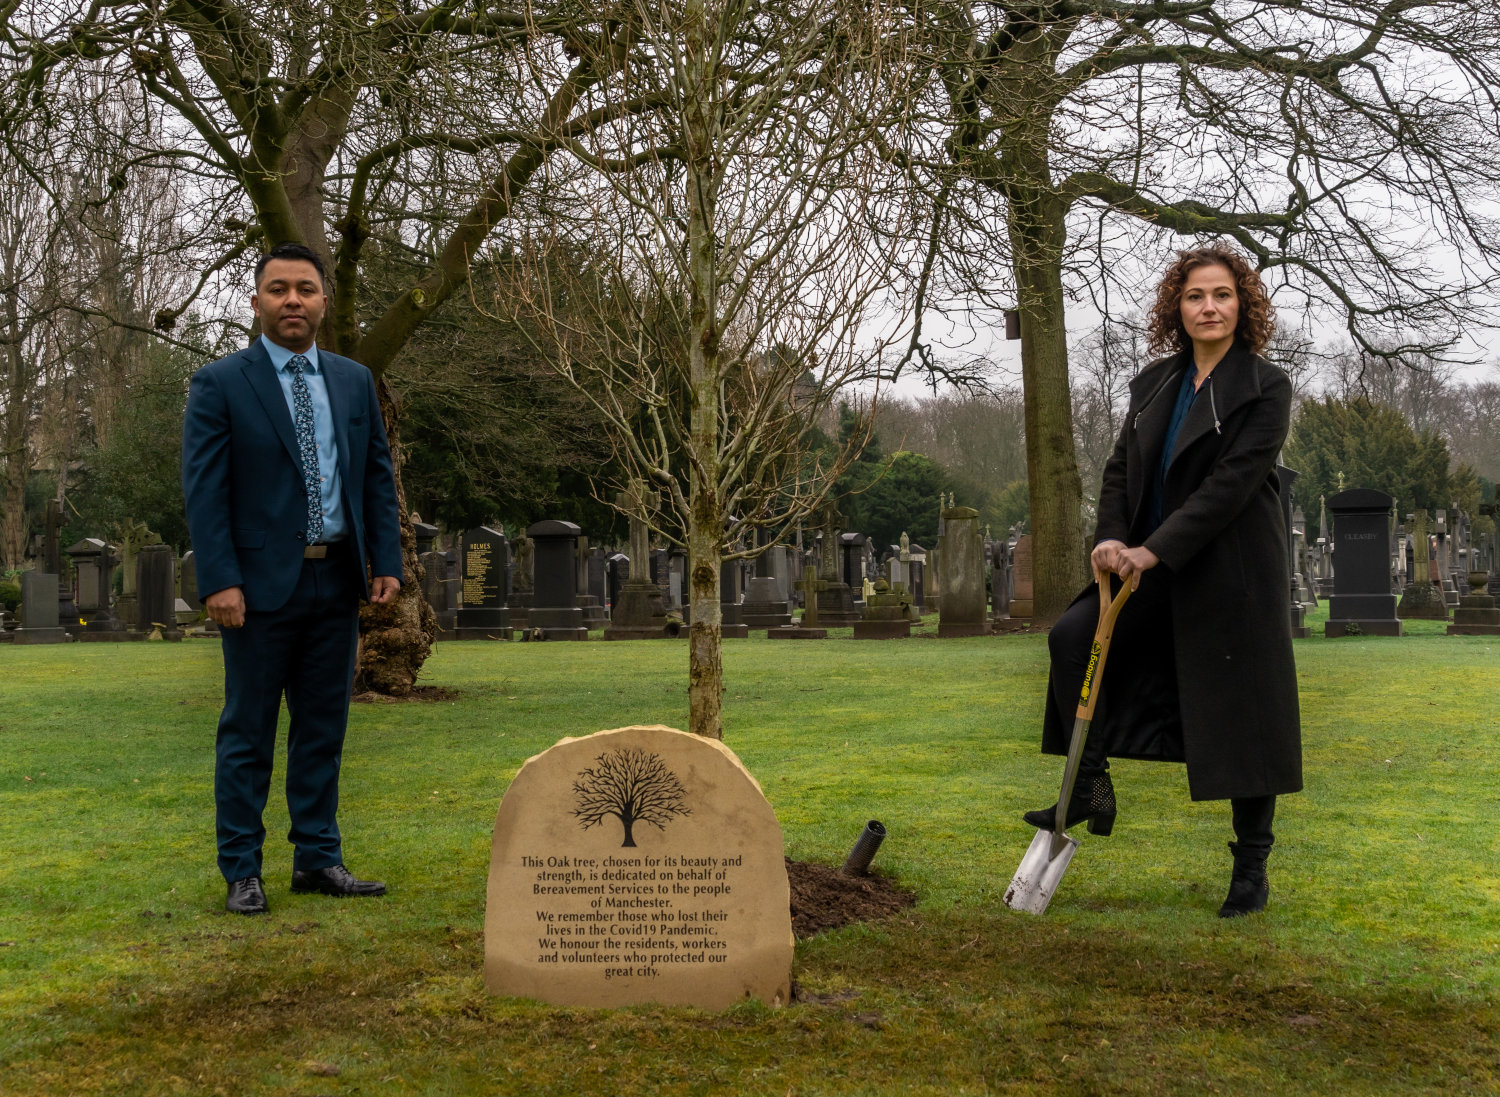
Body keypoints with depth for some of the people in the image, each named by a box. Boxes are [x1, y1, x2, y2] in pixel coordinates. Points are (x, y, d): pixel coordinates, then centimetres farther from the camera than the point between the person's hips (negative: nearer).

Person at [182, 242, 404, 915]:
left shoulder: (354, 382, 11)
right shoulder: (219, 385, -3)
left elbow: (378, 477, 12)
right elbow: (203, 491, -8)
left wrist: (387, 562, 3)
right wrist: (219, 581, -16)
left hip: (336, 581, 5)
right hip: (262, 582, -4)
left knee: (324, 729, 11)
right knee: (248, 733, 2)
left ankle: (318, 859, 20)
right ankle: (242, 872, 10)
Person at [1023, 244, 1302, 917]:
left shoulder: (1265, 388, -7)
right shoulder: (1155, 382, 11)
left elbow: (1231, 482, -16)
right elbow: (1122, 468, 10)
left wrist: (1154, 550, -22)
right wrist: (1113, 539, -9)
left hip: (1232, 573, -5)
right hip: (1154, 566, 5)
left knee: (1244, 716, 0)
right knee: (1072, 636, -14)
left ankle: (1251, 868, 13)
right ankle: (1090, 789, -1)